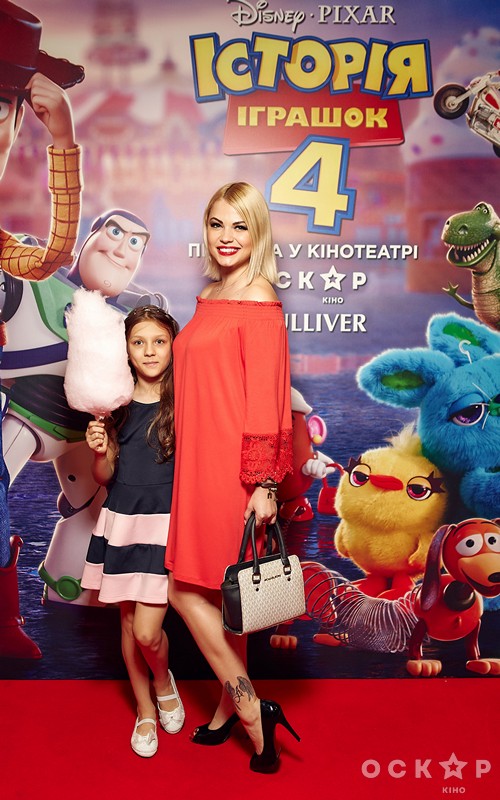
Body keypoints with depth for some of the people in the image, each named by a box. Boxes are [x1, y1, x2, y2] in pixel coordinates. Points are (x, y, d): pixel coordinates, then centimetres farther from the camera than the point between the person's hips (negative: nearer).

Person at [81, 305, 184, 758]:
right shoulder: (115, 404, 2)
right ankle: (144, 711, 37)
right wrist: (99, 451, -12)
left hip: (167, 523, -3)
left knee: (148, 631, -5)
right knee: (129, 622, 14)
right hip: (122, 521, 3)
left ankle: (164, 682, 31)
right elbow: (105, 478, 7)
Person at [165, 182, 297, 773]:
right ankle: (238, 707, 33)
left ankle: (246, 707, 17)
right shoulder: (209, 296, 14)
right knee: (220, 593, 16)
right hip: (199, 464, 8)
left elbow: (265, 396, -16)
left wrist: (263, 483, -17)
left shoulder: (257, 297, -11)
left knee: (188, 590, 0)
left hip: (232, 466, -8)